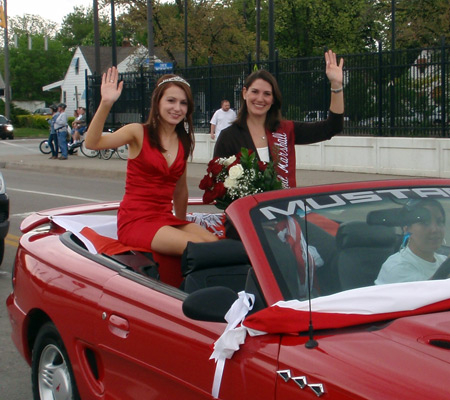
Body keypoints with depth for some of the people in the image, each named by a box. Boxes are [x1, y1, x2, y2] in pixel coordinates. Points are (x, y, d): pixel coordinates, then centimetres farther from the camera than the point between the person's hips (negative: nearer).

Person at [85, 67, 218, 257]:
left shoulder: (184, 142, 12)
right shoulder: (139, 133, -3)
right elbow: (92, 143, -20)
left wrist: (182, 223, 24)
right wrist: (106, 104, -32)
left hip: (165, 219, 5)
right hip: (135, 220, -5)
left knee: (214, 243, -21)